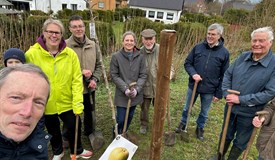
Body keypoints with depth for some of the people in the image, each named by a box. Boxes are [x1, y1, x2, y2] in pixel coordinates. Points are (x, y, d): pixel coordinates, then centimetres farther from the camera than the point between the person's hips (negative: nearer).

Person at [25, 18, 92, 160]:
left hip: (67, 102, 1)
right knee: (53, 131, 22)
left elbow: (77, 80, -9)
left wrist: (78, 102, -13)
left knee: (74, 127, 16)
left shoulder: (70, 54, -10)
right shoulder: (32, 54, -13)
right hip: (45, 104, 0)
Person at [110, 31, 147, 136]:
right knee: (120, 120, 1)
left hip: (135, 94, 3)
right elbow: (114, 75, -7)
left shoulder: (140, 57, -2)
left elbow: (143, 75, -1)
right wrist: (125, 89, -17)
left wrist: (136, 89, -15)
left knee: (129, 118, 15)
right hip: (121, 94, -3)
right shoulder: (116, 56, -8)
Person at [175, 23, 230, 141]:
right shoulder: (198, 47, -5)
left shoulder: (224, 53, -8)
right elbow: (187, 63, 1)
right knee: (187, 108, 18)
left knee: (204, 112, 18)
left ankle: (200, 128, 41)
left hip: (209, 89, -1)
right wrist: (193, 74, -18)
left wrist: (219, 93, -6)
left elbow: (224, 76, -4)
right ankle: (182, 124, 42)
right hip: (193, 85, 1)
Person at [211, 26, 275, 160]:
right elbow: (227, 75, 3)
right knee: (226, 135, 24)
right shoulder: (243, 56, -3)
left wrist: (241, 99, -23)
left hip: (249, 113, -4)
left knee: (240, 142, 18)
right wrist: (227, 94, -12)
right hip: (231, 107, 4)